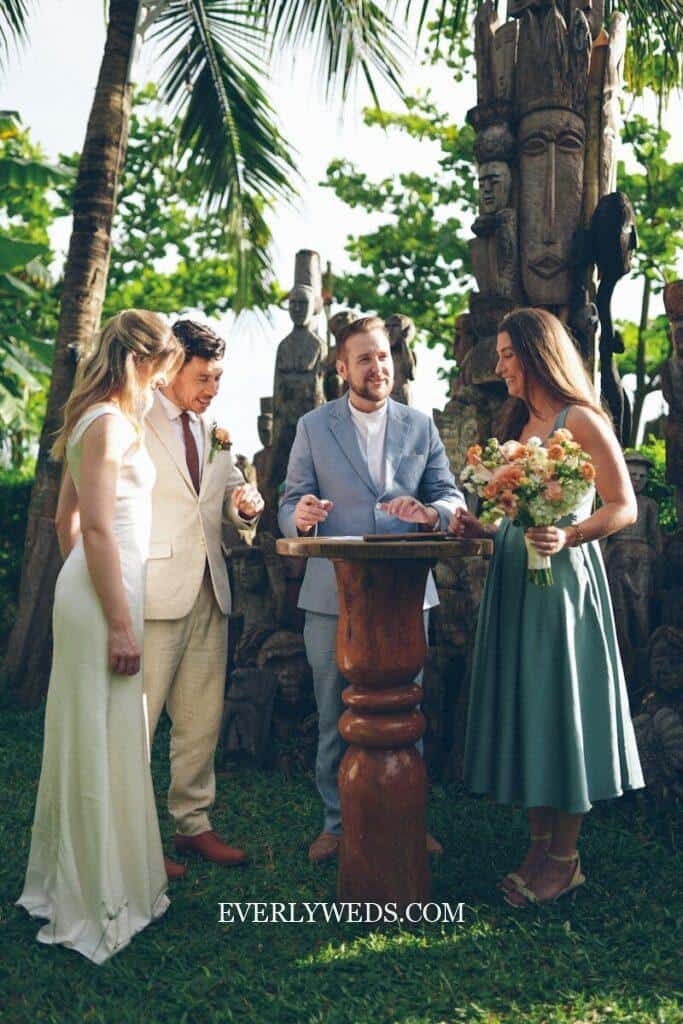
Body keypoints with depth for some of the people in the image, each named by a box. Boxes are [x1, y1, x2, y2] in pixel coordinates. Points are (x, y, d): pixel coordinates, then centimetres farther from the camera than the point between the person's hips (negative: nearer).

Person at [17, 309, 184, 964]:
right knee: (103, 743, -1)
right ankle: (99, 905, 14)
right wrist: (120, 623, -21)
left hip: (88, 587, 10)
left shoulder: (92, 420, 17)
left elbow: (67, 519, 21)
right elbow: (97, 527, -21)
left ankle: (70, 881, 34)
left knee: (92, 739, 18)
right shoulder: (111, 421, -13)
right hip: (104, 596, -10)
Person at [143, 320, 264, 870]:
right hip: (154, 590, -6)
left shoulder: (215, 432, 16)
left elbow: (231, 498, 20)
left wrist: (245, 502, -5)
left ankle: (194, 824, 27)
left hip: (209, 591, 7)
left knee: (202, 720, 13)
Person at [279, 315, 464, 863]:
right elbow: (291, 505, 4)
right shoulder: (313, 427, 5)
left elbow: (452, 497, 8)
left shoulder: (420, 425, 9)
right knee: (334, 717, 9)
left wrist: (429, 511, -16)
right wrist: (299, 516, -20)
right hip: (333, 594, 0)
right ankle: (338, 821, 26)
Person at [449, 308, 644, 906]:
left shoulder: (580, 421, -7)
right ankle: (541, 845, 22)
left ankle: (566, 858, 14)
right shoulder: (521, 428, 16)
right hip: (514, 581, 8)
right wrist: (481, 530, 4)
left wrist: (567, 536, -26)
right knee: (525, 706, 10)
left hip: (563, 579, -8)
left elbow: (623, 507, -12)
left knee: (562, 705, 0)